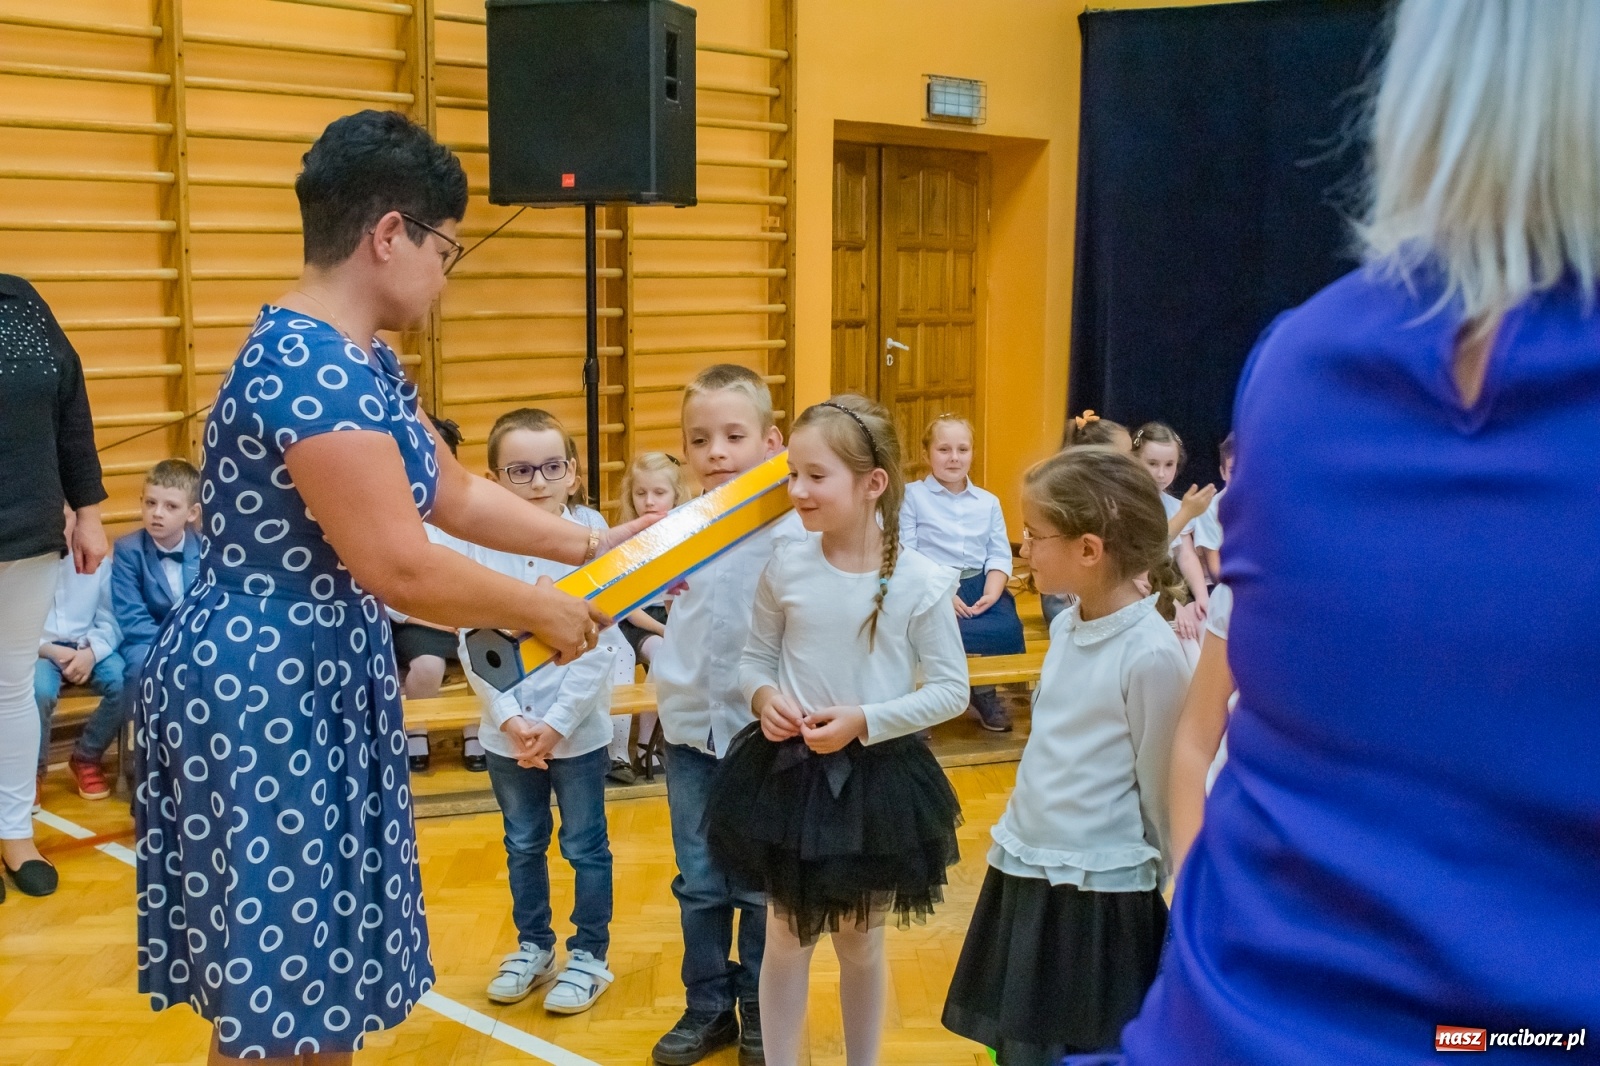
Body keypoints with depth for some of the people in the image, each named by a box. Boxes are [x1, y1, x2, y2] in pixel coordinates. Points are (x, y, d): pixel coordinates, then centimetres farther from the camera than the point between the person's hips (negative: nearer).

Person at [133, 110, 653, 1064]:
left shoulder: (361, 361, 11)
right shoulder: (310, 368, -23)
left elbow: (455, 495, 20)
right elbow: (401, 566, -26)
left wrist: (594, 546, 16)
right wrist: (547, 612, -12)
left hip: (318, 694, 10)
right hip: (258, 700, -10)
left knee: (315, 982, 17)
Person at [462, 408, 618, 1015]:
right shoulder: (479, 547, -6)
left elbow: (598, 649, -11)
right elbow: (473, 646, -5)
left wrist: (555, 723, -14)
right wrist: (510, 720, -13)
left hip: (578, 730, -2)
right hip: (506, 732, 2)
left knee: (585, 846, 9)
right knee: (523, 845, 18)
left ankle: (589, 954, 25)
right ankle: (533, 946, 35)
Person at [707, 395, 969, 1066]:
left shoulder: (920, 581, -14)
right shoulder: (785, 567, -7)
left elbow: (951, 689, -9)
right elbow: (754, 660, 5)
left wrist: (864, 721, -19)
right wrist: (764, 696, -17)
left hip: (877, 777, -2)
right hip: (787, 773, 2)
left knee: (860, 941, 16)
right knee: (786, 938, 13)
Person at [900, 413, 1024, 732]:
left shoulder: (988, 502, 17)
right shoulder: (911, 495, 3)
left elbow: (999, 555, 8)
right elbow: (905, 556, -6)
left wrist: (991, 594, -12)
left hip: (980, 585, 5)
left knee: (1010, 626, -25)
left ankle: (986, 690, 4)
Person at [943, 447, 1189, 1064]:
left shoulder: (1151, 655, -20)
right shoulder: (1065, 627, 4)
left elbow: (1162, 791, -12)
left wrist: (1144, 880, -1)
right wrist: (1027, 842, 17)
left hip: (1100, 897, -7)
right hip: (1024, 876, 7)